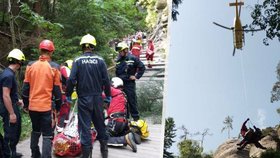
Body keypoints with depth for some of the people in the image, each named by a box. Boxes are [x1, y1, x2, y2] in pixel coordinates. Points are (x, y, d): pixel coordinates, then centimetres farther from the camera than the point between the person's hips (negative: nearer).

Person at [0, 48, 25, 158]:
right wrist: (11, 113, -23)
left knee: (16, 131, 21)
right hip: (9, 111, -10)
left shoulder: (10, 73, 9)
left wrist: (17, 101, 21)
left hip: (13, 108, 10)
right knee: (10, 134, 1)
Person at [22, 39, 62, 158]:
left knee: (35, 131, 23)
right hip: (46, 106, -4)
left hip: (32, 106, 4)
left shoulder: (30, 65, 1)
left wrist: (26, 104, 16)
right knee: (47, 135, 2)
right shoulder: (54, 67, -8)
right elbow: (57, 90, -4)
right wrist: (58, 107, 6)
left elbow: (25, 88, 5)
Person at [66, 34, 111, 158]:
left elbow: (71, 79, -12)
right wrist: (108, 95, 11)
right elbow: (106, 80, -2)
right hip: (97, 97, 2)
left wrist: (68, 94, 1)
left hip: (83, 98, -2)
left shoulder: (78, 61, -7)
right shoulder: (100, 60, -3)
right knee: (100, 122, 16)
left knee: (85, 125, 3)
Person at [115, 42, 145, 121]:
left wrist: (136, 76, -5)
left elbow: (142, 67, -1)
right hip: (120, 83, 5)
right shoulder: (119, 60, 11)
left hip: (130, 83, -5)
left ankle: (135, 117, 8)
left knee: (132, 101, -2)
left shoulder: (133, 59, -5)